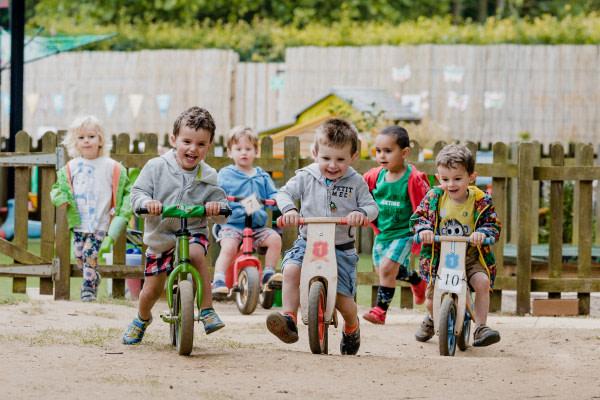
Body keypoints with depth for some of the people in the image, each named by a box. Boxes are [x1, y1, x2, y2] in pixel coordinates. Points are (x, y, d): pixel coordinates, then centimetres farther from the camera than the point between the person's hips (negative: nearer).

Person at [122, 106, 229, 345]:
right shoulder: (156, 168, -7)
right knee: (151, 291, 5)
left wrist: (217, 207, -28)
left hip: (193, 232, -1)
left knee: (196, 253, -36)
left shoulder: (208, 177, -3)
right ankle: (142, 318, 42)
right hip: (160, 237, 1)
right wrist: (146, 202, -31)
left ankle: (207, 311, -26)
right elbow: (137, 192, -9)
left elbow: (222, 215, -4)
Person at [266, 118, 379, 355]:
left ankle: (352, 328, 30)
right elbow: (284, 193, -5)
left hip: (341, 248, -1)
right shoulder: (306, 177, -1)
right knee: (291, 270, -29)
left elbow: (372, 206, -4)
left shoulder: (356, 182, -1)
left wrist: (362, 213, -27)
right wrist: (289, 210, -27)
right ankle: (289, 322, -27)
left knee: (342, 298, -4)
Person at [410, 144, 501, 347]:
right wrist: (423, 229, -23)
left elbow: (494, 224, -8)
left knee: (482, 282, -31)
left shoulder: (480, 200, -8)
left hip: (471, 257, -1)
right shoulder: (434, 197, -4)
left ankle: (480, 327, -20)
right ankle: (432, 319, 41)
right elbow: (418, 217, -1)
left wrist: (482, 233, -30)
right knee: (431, 302, 2)